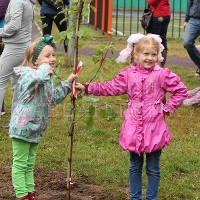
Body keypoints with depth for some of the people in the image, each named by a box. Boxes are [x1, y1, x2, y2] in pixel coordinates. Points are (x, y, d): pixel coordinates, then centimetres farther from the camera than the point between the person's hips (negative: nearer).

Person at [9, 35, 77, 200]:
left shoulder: (48, 78, 12)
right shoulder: (27, 73, -19)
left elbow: (53, 98, 23)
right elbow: (39, 77, -45)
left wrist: (67, 83, 17)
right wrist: (46, 67, -24)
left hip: (35, 129, 9)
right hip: (22, 126, -9)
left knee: (30, 165, 17)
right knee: (20, 164, -1)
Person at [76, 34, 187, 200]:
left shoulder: (162, 75, -7)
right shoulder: (128, 74, 2)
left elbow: (181, 90, 0)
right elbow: (111, 88, 6)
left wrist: (168, 108, -4)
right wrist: (87, 88, 1)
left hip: (154, 129, -3)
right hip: (134, 128, 3)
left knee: (153, 169, 7)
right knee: (135, 167, 15)